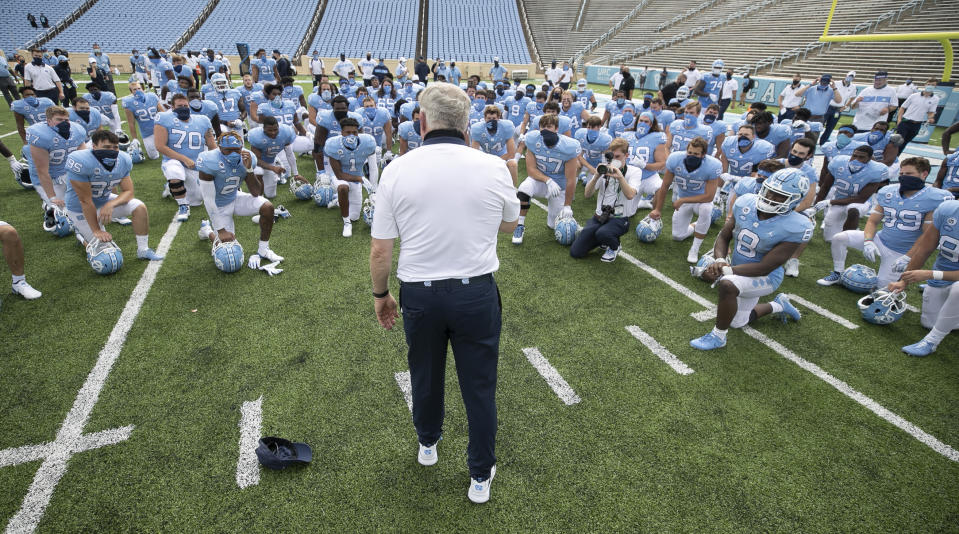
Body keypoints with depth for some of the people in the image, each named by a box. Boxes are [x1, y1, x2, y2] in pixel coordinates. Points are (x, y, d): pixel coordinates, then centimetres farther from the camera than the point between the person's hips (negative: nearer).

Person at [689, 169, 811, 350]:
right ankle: (778, 305, 46)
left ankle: (718, 336, -17)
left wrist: (725, 270, -35)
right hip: (739, 270, 6)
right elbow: (723, 237, -6)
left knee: (727, 284, -38)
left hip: (764, 277, -6)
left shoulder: (795, 227, -28)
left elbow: (765, 268, -28)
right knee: (737, 322, 24)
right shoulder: (746, 204, -14)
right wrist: (719, 260, -26)